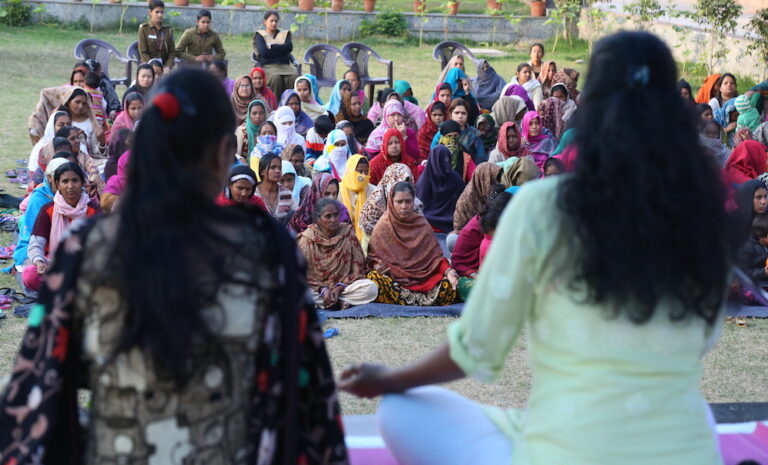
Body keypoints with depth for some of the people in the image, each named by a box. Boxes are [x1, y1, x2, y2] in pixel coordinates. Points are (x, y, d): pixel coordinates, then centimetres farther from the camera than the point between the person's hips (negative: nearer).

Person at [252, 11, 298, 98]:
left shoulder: (285, 34, 25)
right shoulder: (260, 35, 15)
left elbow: (289, 48, 4)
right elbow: (264, 51, -4)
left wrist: (271, 46, 1)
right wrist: (281, 50, 3)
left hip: (285, 66, 3)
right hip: (268, 66, -3)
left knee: (294, 79, -31)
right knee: (276, 78, -37)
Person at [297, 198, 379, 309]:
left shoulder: (348, 233, 1)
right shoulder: (307, 239, -4)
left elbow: (357, 269, 1)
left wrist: (339, 288, -13)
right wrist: (322, 290, -20)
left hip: (343, 286, 2)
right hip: (316, 288, -2)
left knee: (371, 288, -26)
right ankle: (341, 303, -20)